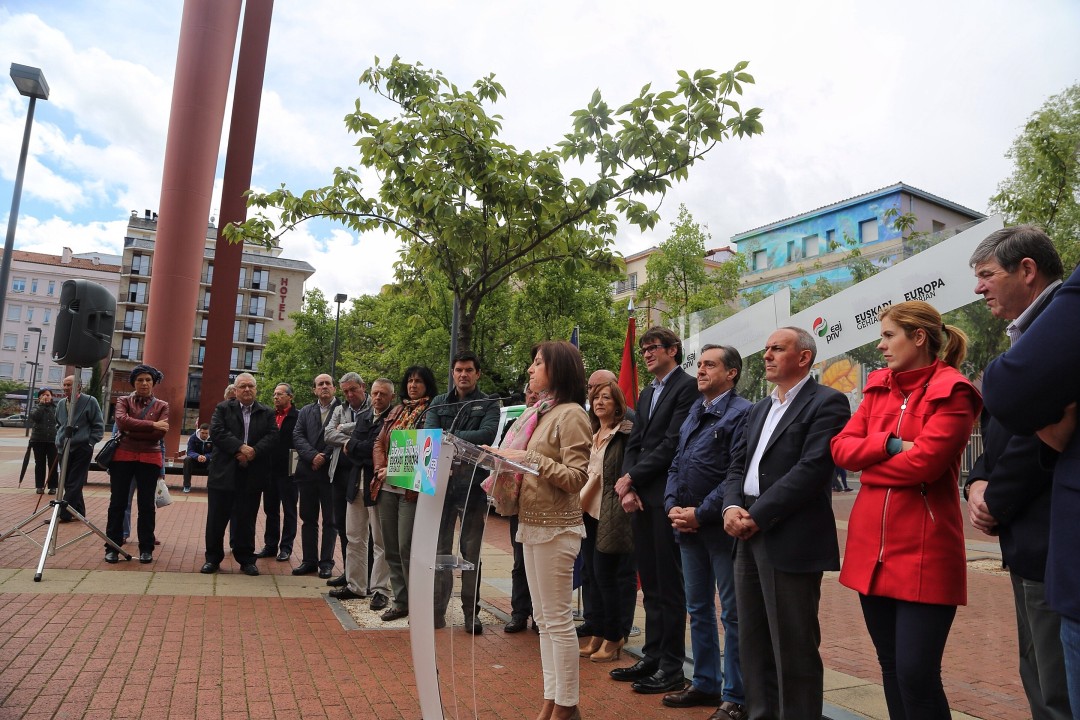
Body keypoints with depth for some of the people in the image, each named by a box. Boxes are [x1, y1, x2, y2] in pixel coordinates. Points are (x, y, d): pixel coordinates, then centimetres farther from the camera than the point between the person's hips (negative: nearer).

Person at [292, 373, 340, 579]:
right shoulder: (306, 411, 12)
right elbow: (297, 436, 2)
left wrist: (325, 457, -15)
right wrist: (313, 456, -13)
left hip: (331, 471, -4)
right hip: (307, 471, 4)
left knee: (330, 520, 4)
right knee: (308, 519, 11)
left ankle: (326, 562, 12)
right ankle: (309, 560, 20)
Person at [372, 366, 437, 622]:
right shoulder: (396, 411, 17)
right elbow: (379, 442, 17)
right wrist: (381, 469, -1)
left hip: (411, 488, -7)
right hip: (386, 486, 7)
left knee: (407, 548, -8)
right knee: (391, 548, 10)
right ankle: (401, 601, 21)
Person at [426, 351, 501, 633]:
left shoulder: (489, 404, 4)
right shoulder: (438, 403, 12)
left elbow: (488, 434, -14)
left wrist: (450, 436, -16)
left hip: (473, 483, -2)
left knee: (471, 551, 6)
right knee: (440, 549, 8)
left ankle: (471, 612, 17)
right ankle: (437, 611, 17)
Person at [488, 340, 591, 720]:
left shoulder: (571, 414, -11)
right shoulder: (539, 412, 13)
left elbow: (575, 477, -16)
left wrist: (530, 459, -19)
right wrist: (509, 462, 2)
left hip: (555, 527, -9)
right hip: (532, 524, 9)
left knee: (558, 619, 0)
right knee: (543, 619, 14)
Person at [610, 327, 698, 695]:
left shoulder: (687, 387, -8)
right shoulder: (646, 393, 19)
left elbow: (672, 444, -16)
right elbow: (634, 444, 14)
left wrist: (631, 478, -11)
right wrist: (628, 488, 0)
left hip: (666, 498, -8)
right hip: (641, 498, 8)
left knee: (669, 586, 1)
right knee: (650, 585, 14)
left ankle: (672, 668, 11)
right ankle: (652, 657, 24)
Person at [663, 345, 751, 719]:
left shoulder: (742, 413, -11)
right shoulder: (693, 413, 14)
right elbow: (676, 465, 15)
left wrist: (700, 513, -17)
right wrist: (672, 506, 0)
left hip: (720, 527, -8)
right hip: (688, 526, 8)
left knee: (732, 614, 3)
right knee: (698, 609, 17)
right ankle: (705, 684, 31)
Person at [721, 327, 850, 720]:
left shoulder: (827, 403, -6)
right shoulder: (760, 408, 19)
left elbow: (812, 469, -17)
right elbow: (737, 464, 15)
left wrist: (757, 516, -17)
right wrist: (732, 506, -5)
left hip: (791, 540, -8)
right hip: (749, 537, 8)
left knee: (793, 649, 1)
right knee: (753, 643, 16)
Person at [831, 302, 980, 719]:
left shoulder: (951, 392, -7)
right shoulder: (878, 387, 12)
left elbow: (924, 461, -19)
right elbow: (841, 448, 2)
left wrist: (868, 462, -4)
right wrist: (889, 445, -14)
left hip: (923, 551, -6)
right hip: (872, 546, 6)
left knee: (916, 673, -6)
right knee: (891, 668, 14)